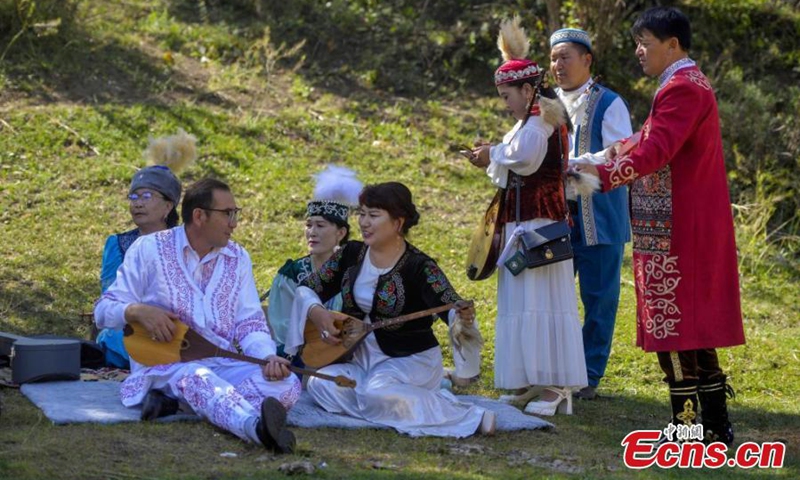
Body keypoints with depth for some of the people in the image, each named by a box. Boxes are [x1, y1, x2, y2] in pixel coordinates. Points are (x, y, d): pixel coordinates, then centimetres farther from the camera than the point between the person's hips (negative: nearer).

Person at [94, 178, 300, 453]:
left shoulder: (237, 258, 14)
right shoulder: (150, 249, 2)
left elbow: (250, 324, 10)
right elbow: (104, 311, 2)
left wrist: (269, 358, -12)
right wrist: (138, 311, -21)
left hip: (222, 364, 5)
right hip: (163, 361, -4)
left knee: (288, 384, -23)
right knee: (198, 379, -40)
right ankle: (257, 425, -70)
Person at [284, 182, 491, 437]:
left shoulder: (419, 267, -14)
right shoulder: (351, 254, 2)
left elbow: (448, 305, -28)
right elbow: (307, 289, 9)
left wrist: (463, 317, -53)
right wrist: (316, 312, -14)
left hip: (410, 359, -5)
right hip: (359, 356, 6)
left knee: (376, 392, -36)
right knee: (319, 384, -22)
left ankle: (468, 418, -22)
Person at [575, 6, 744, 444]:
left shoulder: (681, 90, -16)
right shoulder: (691, 84, 19)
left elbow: (655, 152, -25)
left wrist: (604, 174, -20)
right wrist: (627, 148, 4)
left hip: (674, 236, -10)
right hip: (694, 229, 10)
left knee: (673, 325, -7)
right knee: (695, 326, 12)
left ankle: (685, 427, -5)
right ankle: (715, 424, 16)